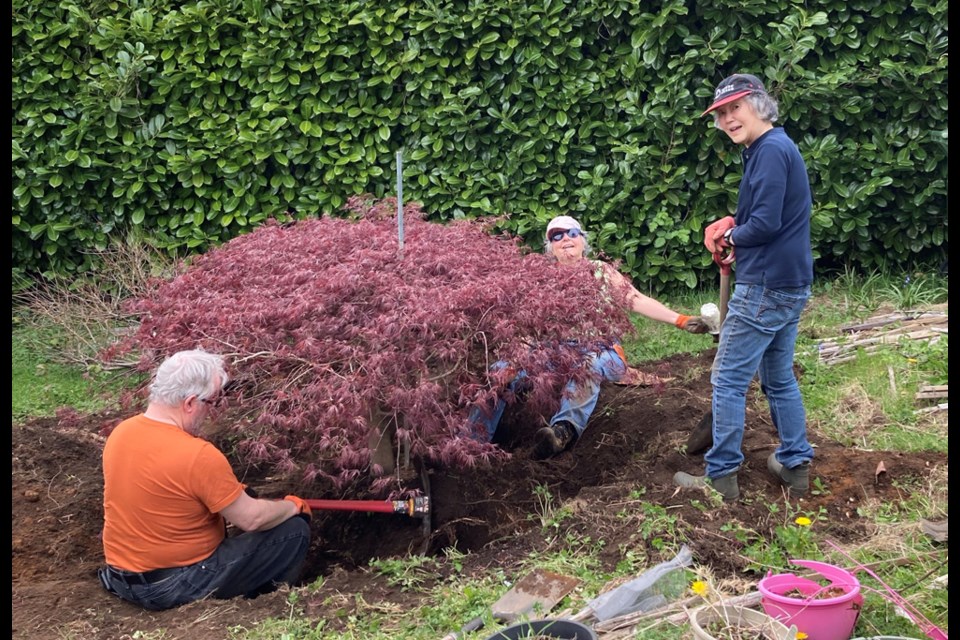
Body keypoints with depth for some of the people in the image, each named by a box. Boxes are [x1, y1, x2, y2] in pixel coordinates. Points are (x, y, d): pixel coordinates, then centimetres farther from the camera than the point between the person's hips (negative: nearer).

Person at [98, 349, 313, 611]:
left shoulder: (120, 432, -3)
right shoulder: (198, 456, -28)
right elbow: (251, 519, -19)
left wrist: (229, 492, 18)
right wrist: (293, 506, 2)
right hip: (177, 587, -8)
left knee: (218, 517, 32)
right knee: (294, 531, -1)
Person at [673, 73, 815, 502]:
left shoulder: (771, 150, -16)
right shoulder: (776, 148, 15)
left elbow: (766, 223, -21)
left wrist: (732, 237, -3)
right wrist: (732, 224, 5)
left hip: (766, 288, -10)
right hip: (788, 285, 10)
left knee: (728, 380, -3)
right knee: (779, 379, 18)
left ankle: (721, 477, 5)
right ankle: (795, 466, 26)